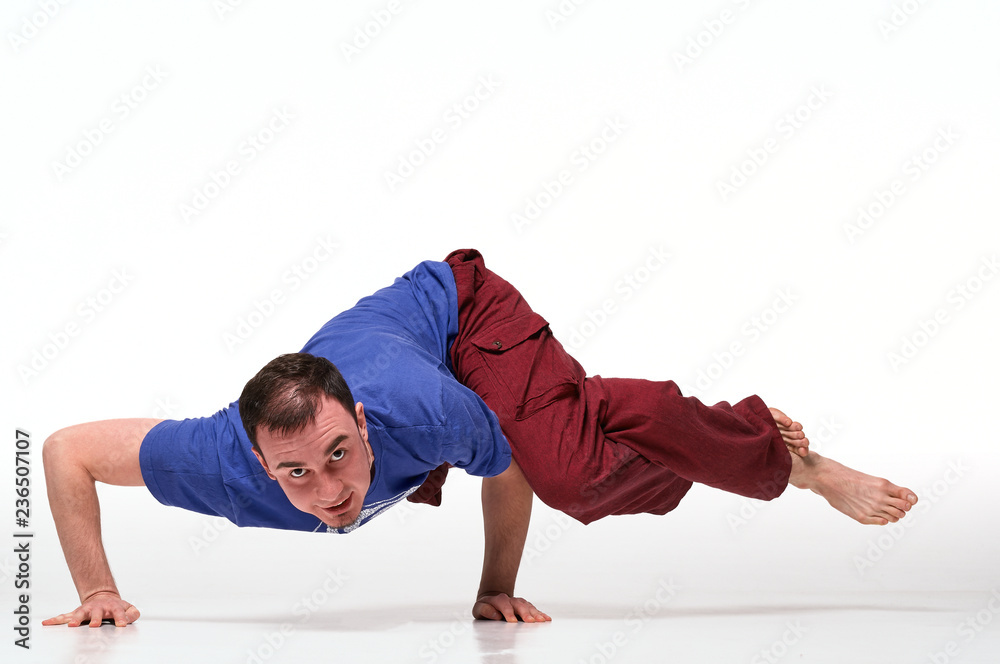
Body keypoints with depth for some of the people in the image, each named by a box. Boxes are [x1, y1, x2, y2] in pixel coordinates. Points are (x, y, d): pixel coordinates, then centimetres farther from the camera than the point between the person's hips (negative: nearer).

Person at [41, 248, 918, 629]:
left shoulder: (423, 413, -45)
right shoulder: (230, 465, -39)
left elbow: (506, 464, -21)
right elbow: (67, 450, -27)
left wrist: (498, 588, -11)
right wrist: (97, 591, -27)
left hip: (461, 310, -5)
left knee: (568, 466, -30)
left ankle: (791, 456, -8)